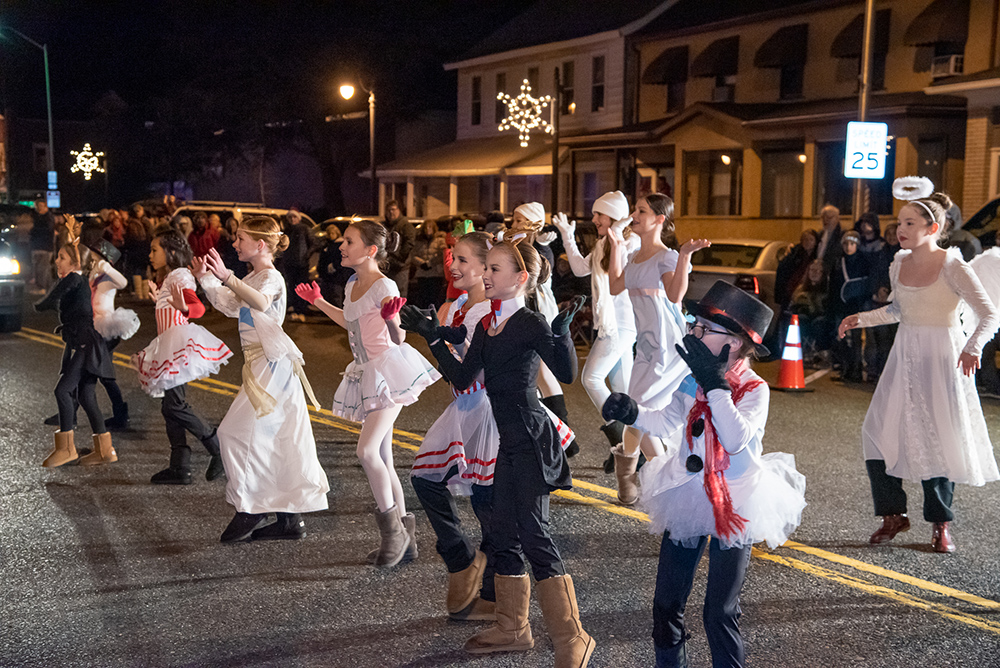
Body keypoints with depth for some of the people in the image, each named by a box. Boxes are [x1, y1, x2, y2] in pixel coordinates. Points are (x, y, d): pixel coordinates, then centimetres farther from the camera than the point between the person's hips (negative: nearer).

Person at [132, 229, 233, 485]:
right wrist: (158, 298, 41)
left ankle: (219, 449, -5)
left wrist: (183, 308, -49)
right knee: (171, 407, 8)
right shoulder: (167, 278, 19)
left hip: (180, 345, -10)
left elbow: (199, 307, -28)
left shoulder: (179, 276, -11)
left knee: (174, 405, -13)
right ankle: (180, 468, 10)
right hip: (169, 348, 10)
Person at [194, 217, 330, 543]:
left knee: (236, 431, -6)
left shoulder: (271, 277, -13)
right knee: (277, 441, 11)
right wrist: (207, 280, 17)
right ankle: (289, 519, 16)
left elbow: (261, 302, -36)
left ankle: (249, 508, 4)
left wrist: (227, 277, -44)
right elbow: (231, 307, 25)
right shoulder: (252, 278, 17)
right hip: (261, 366, 10)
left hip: (271, 365, -10)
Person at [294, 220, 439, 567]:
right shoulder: (353, 284, 10)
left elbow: (398, 340, -18)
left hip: (389, 371, -9)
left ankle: (392, 528, -2)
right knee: (381, 459, 11)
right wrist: (319, 302, 28)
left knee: (367, 450, -19)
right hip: (366, 374, 9)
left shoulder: (384, 287, -15)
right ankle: (403, 529, 23)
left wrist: (391, 319, -38)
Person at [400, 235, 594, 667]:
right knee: (504, 535, 14)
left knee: (533, 535, -9)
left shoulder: (531, 324, -13)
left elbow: (566, 374, -23)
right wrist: (432, 338, 12)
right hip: (510, 440, 9)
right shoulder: (486, 326, 11)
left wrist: (562, 331, -37)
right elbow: (462, 379, 12)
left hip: (531, 438, -9)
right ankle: (512, 629, 28)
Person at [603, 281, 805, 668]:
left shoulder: (754, 389, -16)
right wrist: (632, 412, -9)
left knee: (720, 610, 2)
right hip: (687, 501, 5)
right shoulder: (693, 380, -1)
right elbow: (668, 423, 9)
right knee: (666, 601, 12)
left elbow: (735, 439, -31)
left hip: (733, 509, -5)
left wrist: (714, 385, -31)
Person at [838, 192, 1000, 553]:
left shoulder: (953, 268, -13)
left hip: (942, 359, -5)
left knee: (937, 438, 1)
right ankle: (893, 514, 16)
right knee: (878, 432, -1)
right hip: (904, 357, 5)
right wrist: (861, 318, 10)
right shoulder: (899, 263, 4)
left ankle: (940, 523, 21)